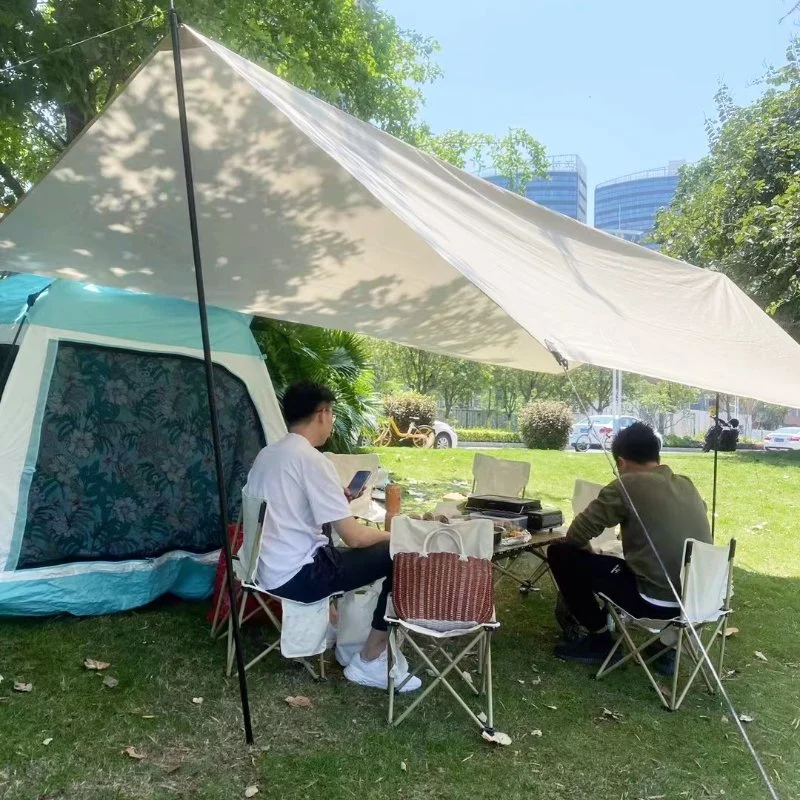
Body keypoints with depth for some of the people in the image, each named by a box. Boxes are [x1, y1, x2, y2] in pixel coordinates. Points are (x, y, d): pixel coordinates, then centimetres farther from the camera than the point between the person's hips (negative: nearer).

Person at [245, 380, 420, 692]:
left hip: (265, 570, 9)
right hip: (296, 576, -9)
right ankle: (369, 662, 4)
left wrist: (337, 500, 19)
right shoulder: (312, 459, -18)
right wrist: (391, 535, 1)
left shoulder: (266, 454, 8)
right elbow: (354, 537, -18)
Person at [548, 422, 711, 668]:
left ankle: (599, 638, 15)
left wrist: (589, 551, 19)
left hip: (656, 600, -7)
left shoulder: (628, 484, -8)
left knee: (560, 554, 3)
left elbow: (576, 535, -4)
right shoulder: (686, 485, 11)